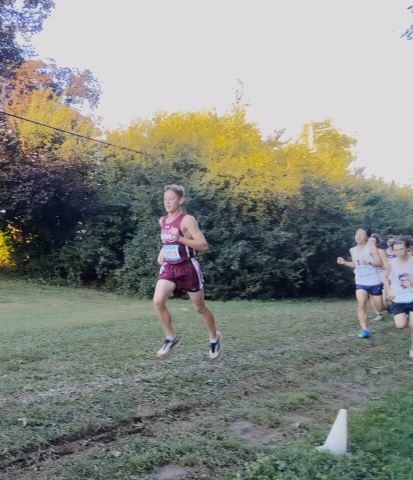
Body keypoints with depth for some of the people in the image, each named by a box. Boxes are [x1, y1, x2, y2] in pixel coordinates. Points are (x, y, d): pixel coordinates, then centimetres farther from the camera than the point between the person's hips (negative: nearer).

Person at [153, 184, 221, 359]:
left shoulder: (187, 220, -14)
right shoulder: (162, 221, 7)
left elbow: (203, 246, -19)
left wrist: (180, 238, -27)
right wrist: (162, 251, 7)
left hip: (188, 268, -5)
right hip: (169, 268, 5)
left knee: (200, 307, 9)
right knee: (158, 301, -18)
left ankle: (214, 338, 34)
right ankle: (171, 338, 0)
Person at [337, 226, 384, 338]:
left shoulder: (371, 247, -11)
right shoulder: (353, 250, 4)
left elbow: (380, 263, -15)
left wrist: (368, 262, -32)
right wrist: (344, 262, 3)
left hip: (375, 282, -3)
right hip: (360, 283, 3)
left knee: (380, 308, 7)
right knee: (361, 304, -20)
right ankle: (365, 330, -17)